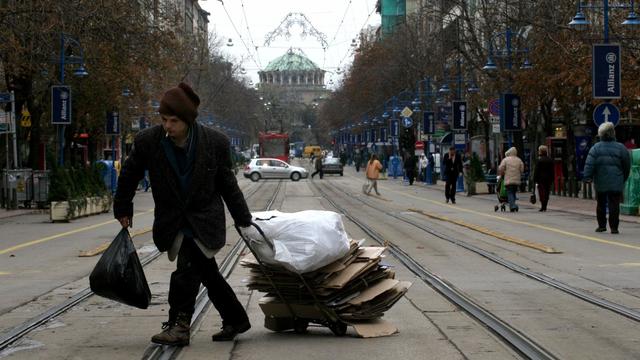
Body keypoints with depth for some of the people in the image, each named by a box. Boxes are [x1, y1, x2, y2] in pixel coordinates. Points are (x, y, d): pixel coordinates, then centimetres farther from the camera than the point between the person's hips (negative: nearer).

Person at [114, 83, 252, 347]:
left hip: (204, 219, -2)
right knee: (208, 274, 8)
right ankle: (236, 320, 24)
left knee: (186, 270, -18)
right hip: (172, 221, 3)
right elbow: (129, 175, 8)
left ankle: (179, 326, -9)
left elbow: (227, 184, 3)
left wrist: (243, 219, 8)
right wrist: (123, 209, 16)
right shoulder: (147, 141, -10)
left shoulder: (214, 142, -11)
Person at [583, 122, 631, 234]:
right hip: (616, 182, -1)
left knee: (601, 204, 13)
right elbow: (627, 165, 5)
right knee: (614, 205, 0)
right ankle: (614, 227, -4)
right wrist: (624, 178, 17)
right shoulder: (620, 148, -2)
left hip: (600, 183, 1)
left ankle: (601, 225, 17)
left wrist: (587, 177, -10)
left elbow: (589, 164, -11)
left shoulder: (596, 148, -3)